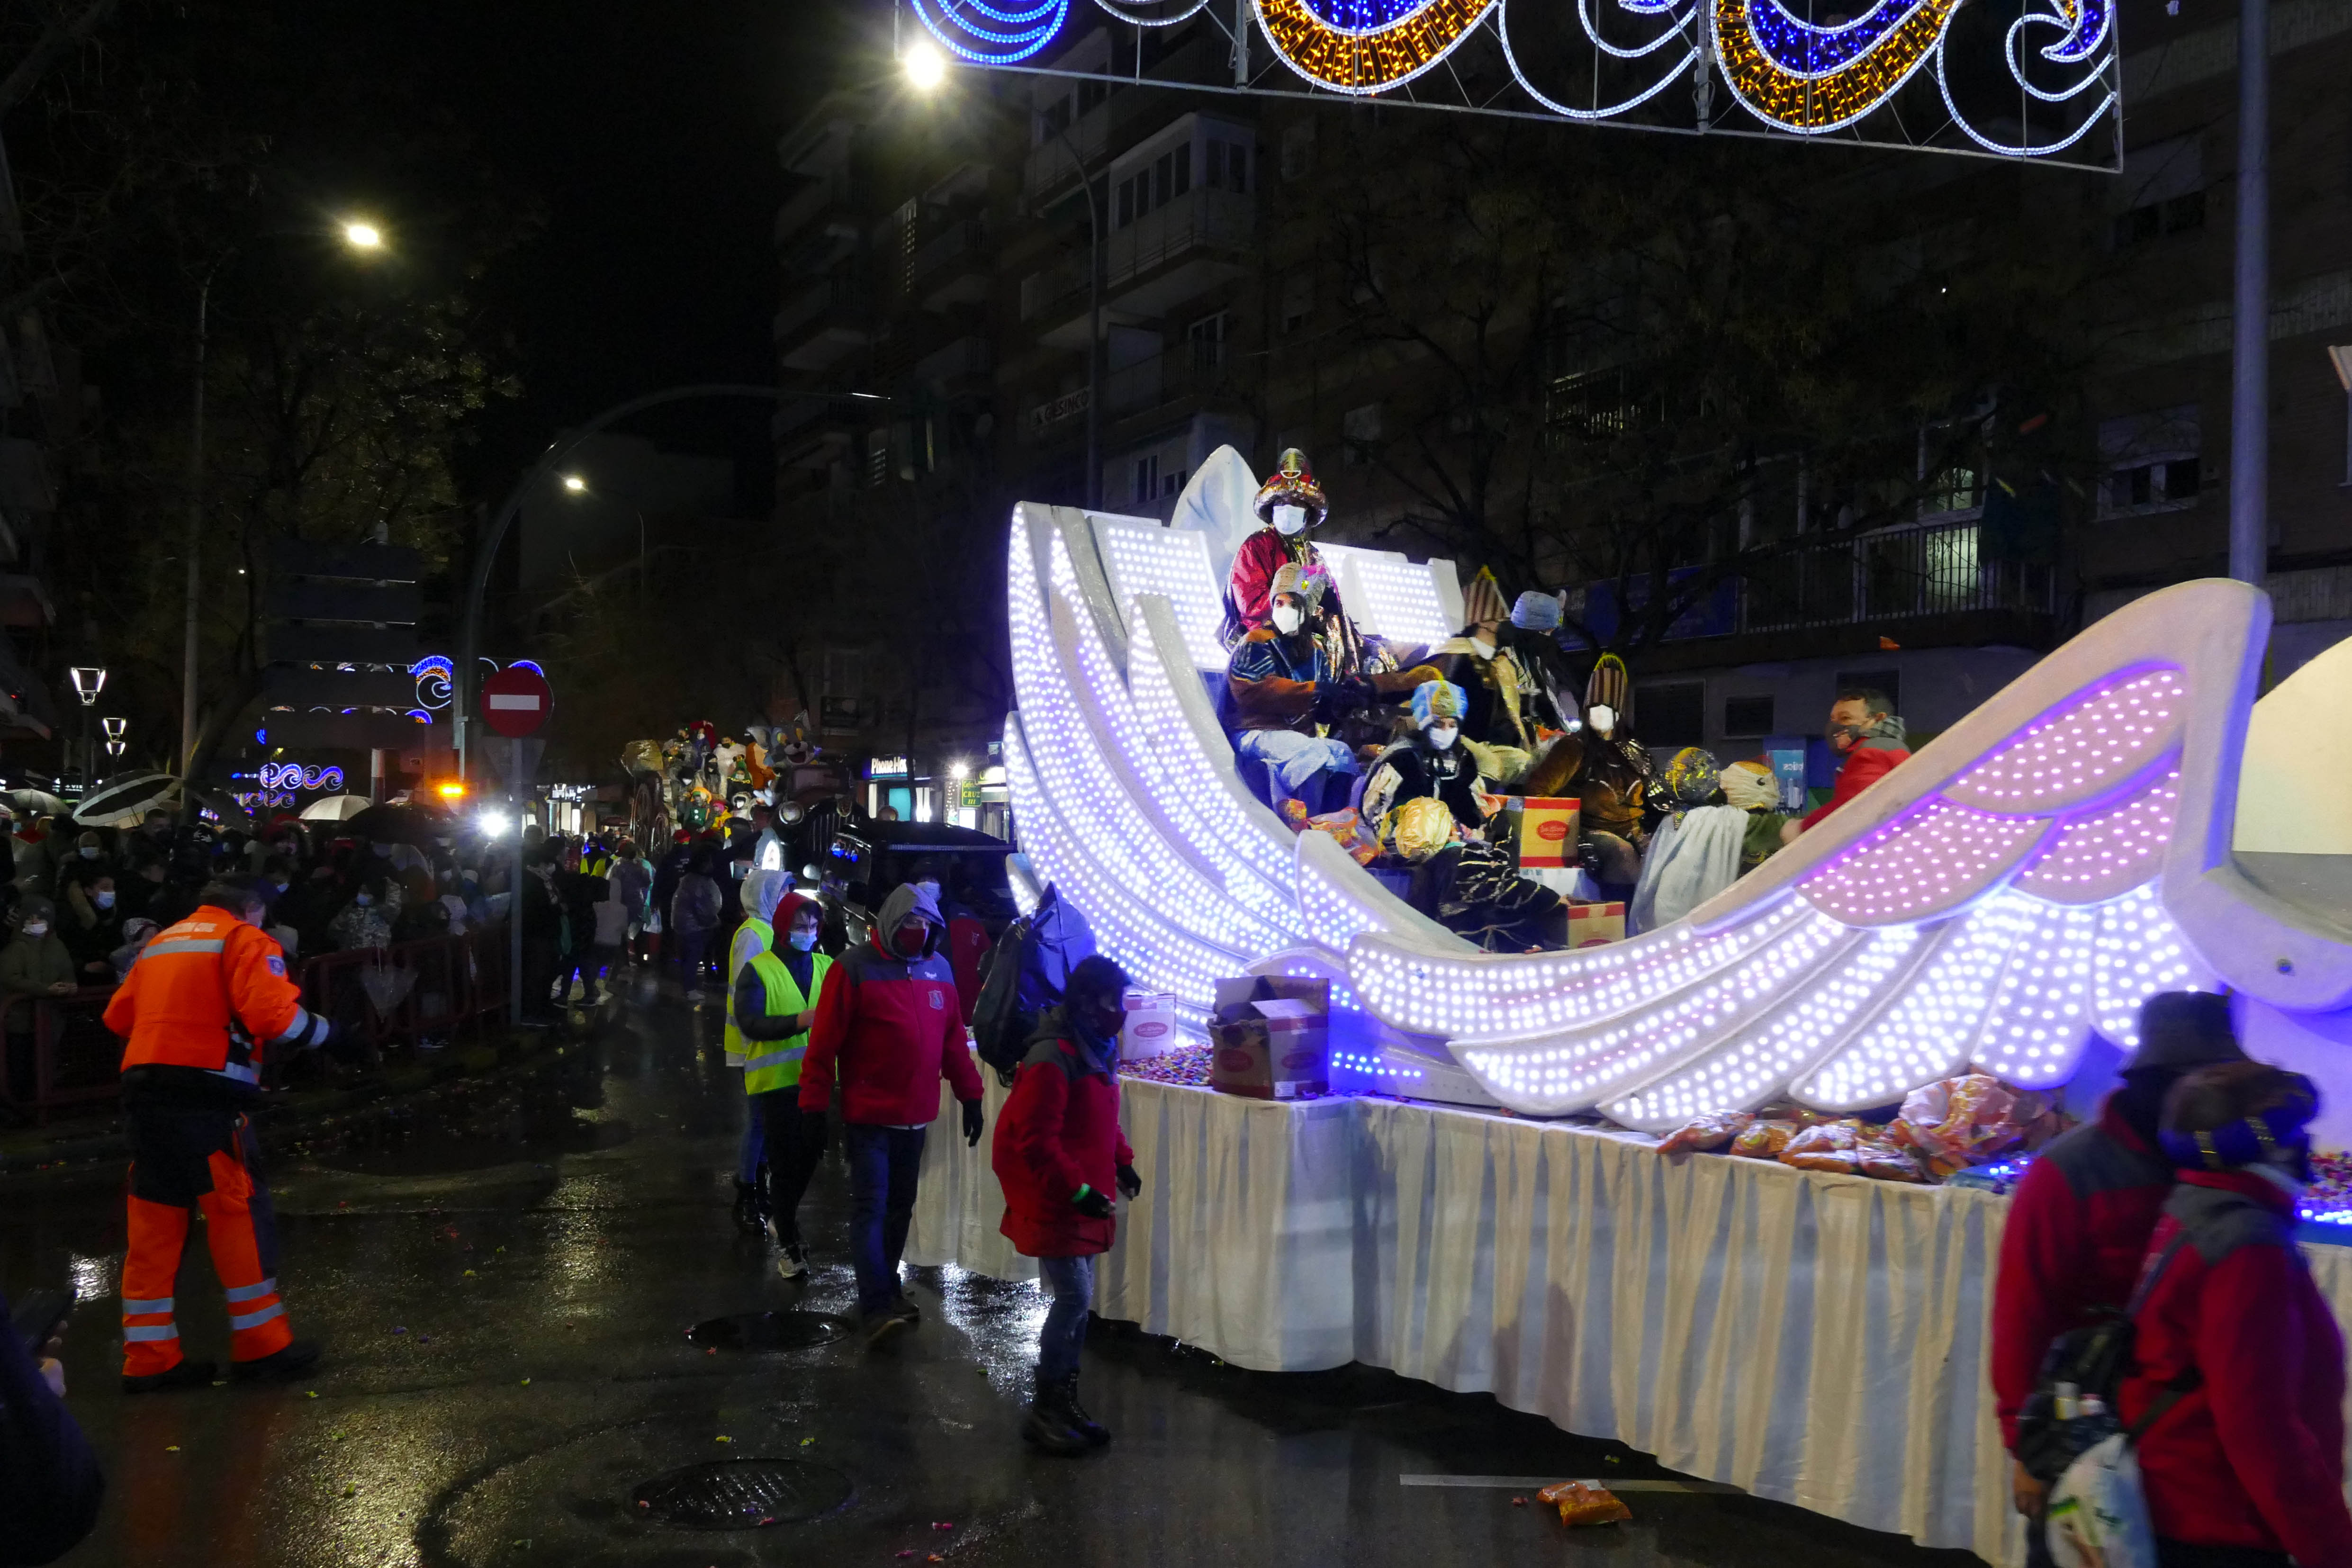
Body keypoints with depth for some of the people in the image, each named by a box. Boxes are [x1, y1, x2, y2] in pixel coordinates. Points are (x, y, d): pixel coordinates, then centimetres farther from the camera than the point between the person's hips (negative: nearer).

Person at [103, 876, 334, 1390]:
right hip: (204, 1092, -7)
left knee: (155, 1221, 10)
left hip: (141, 1088, 7)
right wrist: (323, 1031, 1)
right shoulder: (245, 940, 0)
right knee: (239, 1211, 1)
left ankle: (149, 1357, 13)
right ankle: (260, 1344, 6)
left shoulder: (161, 942, 22)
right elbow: (273, 1015, -14)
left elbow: (118, 1016, 22)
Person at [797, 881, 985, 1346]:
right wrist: (814, 1104, -11)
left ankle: (886, 1288, 27)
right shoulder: (855, 969, -9)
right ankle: (877, 1309, -12)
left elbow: (953, 1038, 14)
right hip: (869, 1116, -6)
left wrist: (969, 1094, 13)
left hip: (915, 1115, 6)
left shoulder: (938, 968, 8)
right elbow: (824, 1043, -10)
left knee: (901, 1206, 14)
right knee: (871, 1209, -9)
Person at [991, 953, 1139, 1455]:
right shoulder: (1052, 1059, -22)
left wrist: (1121, 1163, 11)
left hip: (1081, 1198, 9)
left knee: (1078, 1298, 13)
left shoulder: (1098, 1049, 9)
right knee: (1074, 1297, -8)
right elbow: (1035, 1140, -23)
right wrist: (1078, 1191, -23)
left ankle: (1064, 1400, 24)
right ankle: (1043, 1409, 5)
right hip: (1052, 1202, -9)